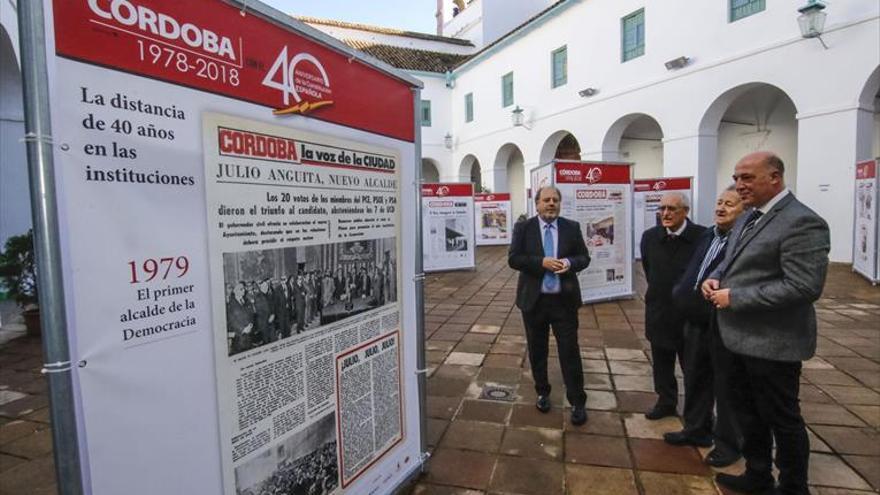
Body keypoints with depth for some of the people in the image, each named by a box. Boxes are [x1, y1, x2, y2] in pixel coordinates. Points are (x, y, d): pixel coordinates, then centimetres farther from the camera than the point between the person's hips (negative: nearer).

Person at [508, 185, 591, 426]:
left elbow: (584, 257, 5)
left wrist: (570, 263, -18)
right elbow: (513, 259, -8)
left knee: (570, 351, 3)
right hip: (534, 300, 0)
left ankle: (577, 402, 17)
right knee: (537, 351, 14)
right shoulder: (523, 228, -1)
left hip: (564, 300, 0)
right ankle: (542, 393, 33)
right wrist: (542, 262, -21)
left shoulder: (572, 228, 4)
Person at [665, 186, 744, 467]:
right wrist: (684, 294, 6)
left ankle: (728, 442, 27)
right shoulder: (708, 235, 11)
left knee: (726, 385, 9)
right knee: (695, 378, 20)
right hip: (696, 320, 8)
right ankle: (696, 430, 38)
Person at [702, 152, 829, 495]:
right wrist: (716, 277, -1)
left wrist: (735, 297, -24)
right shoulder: (750, 216, 10)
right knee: (746, 410, 21)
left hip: (772, 342, -9)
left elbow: (805, 286, -25)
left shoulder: (802, 222, -19)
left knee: (781, 419, 10)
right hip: (742, 337, 9)